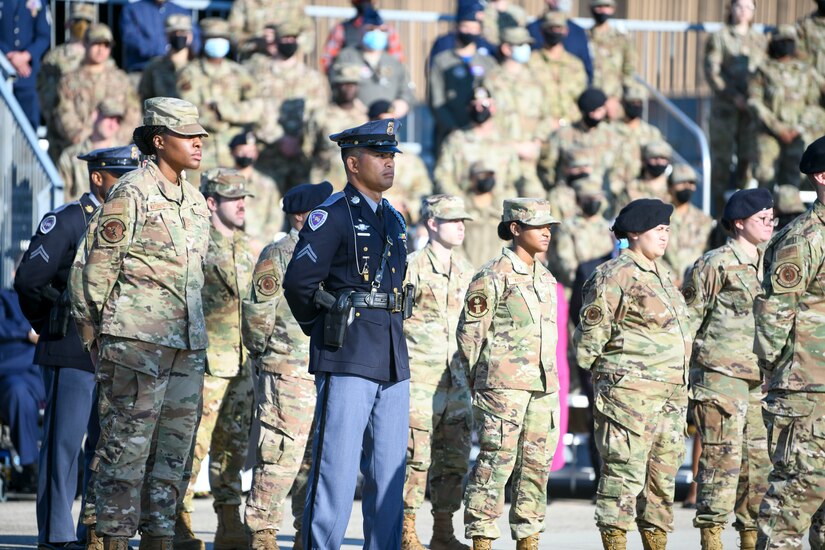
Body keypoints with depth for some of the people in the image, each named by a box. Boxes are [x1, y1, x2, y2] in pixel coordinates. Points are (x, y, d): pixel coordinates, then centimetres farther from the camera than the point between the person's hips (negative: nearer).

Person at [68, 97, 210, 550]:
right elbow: (93, 265, -7)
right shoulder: (132, 194, -8)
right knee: (127, 444, -6)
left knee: (175, 445, 8)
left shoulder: (195, 202, 15)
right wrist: (91, 330, -4)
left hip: (187, 343, 8)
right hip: (137, 342, -8)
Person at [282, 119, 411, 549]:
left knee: (389, 475, 7)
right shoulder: (333, 215, -6)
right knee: (335, 472, -8)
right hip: (347, 362, -7)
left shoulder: (394, 220, 17)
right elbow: (298, 282, -11)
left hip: (393, 363, 7)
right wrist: (322, 330, 1)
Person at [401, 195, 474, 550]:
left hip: (457, 381, 6)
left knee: (454, 460, 7)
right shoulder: (411, 267, -5)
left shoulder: (466, 271, 14)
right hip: (419, 379, -6)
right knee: (416, 457, -7)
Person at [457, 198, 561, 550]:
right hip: (504, 385, -7)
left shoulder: (546, 278, 15)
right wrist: (477, 382, -1)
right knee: (496, 460, -8)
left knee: (537, 463, 8)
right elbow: (469, 332, -5)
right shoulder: (493, 276, -7)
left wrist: (550, 380, 18)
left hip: (543, 386, 7)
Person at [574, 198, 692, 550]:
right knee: (624, 474, -9)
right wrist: (600, 374, -4)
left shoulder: (661, 276, 19)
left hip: (671, 396, 9)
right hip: (630, 393, -9)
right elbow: (592, 332, -9)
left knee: (664, 477, 10)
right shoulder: (614, 276, -9)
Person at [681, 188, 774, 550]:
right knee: (723, 456, -9)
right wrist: (683, 368, -8)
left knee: (760, 457, 7)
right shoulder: (716, 264, -5)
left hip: (759, 378, 7)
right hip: (721, 374, -7)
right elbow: (689, 317, -5)